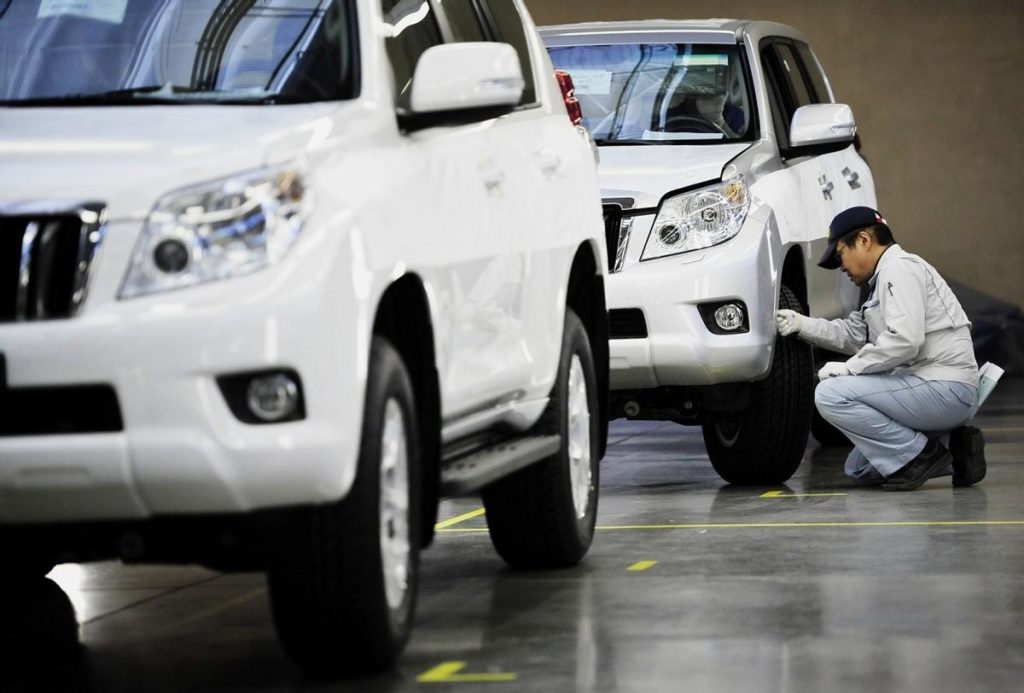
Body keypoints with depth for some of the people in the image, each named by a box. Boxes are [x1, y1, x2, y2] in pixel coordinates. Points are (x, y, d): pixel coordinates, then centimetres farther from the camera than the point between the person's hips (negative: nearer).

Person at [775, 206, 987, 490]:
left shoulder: (899, 268, -12)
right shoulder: (885, 276, 22)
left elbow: (904, 340, -24)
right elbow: (853, 334, 18)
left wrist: (850, 368, -16)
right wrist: (801, 324, 8)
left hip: (945, 389, -11)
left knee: (832, 394, -18)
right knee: (860, 469, 17)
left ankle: (918, 454, -11)